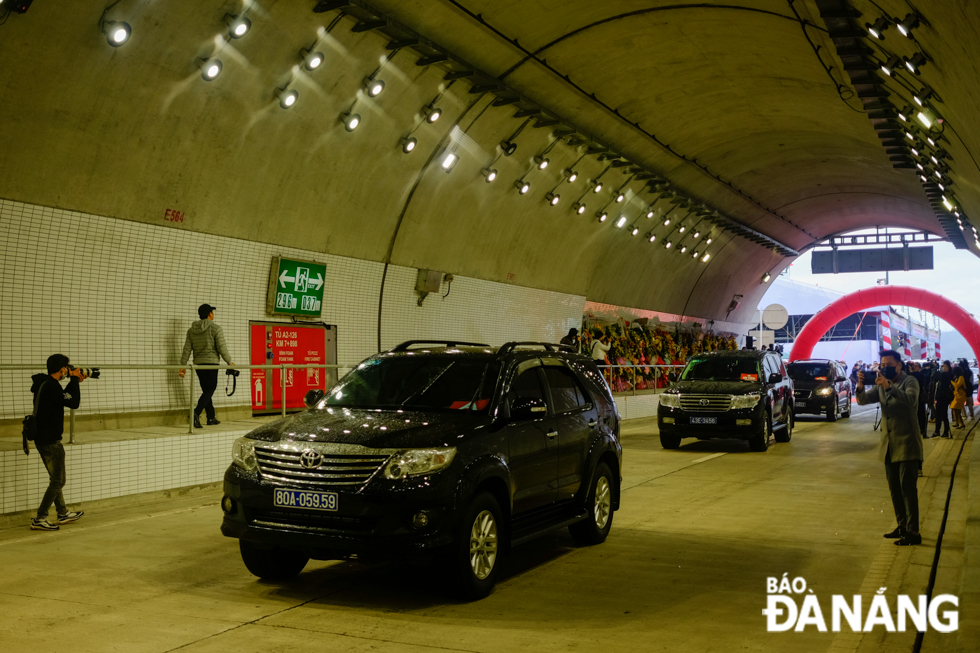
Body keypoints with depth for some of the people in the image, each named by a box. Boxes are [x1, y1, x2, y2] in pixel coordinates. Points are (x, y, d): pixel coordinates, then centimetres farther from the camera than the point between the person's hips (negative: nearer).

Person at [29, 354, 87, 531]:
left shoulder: (44, 383, 9)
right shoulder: (52, 386, -21)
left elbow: (64, 397, 22)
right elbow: (73, 402, -20)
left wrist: (75, 381, 14)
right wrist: (75, 380, -11)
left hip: (42, 439, 10)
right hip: (50, 441, -10)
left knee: (56, 478, 20)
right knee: (58, 481, -2)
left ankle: (63, 513, 32)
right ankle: (39, 520, -1)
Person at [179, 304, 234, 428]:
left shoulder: (191, 330, 10)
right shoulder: (215, 329, -7)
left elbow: (187, 349, 6)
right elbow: (222, 348, -10)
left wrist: (183, 366, 7)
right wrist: (229, 362, 3)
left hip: (198, 364, 6)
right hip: (211, 363, -6)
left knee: (206, 390, 15)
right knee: (209, 390, -5)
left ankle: (211, 418, 19)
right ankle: (196, 413, -25)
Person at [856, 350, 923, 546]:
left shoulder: (909, 382, -8)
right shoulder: (881, 384, 12)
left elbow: (910, 399, -28)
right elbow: (863, 400, 1)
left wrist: (889, 386, -40)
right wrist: (860, 387, -20)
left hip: (906, 443, -7)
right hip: (889, 444, 7)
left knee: (907, 487, -8)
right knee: (894, 488, 12)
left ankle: (913, 532, -6)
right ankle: (902, 527, 23)